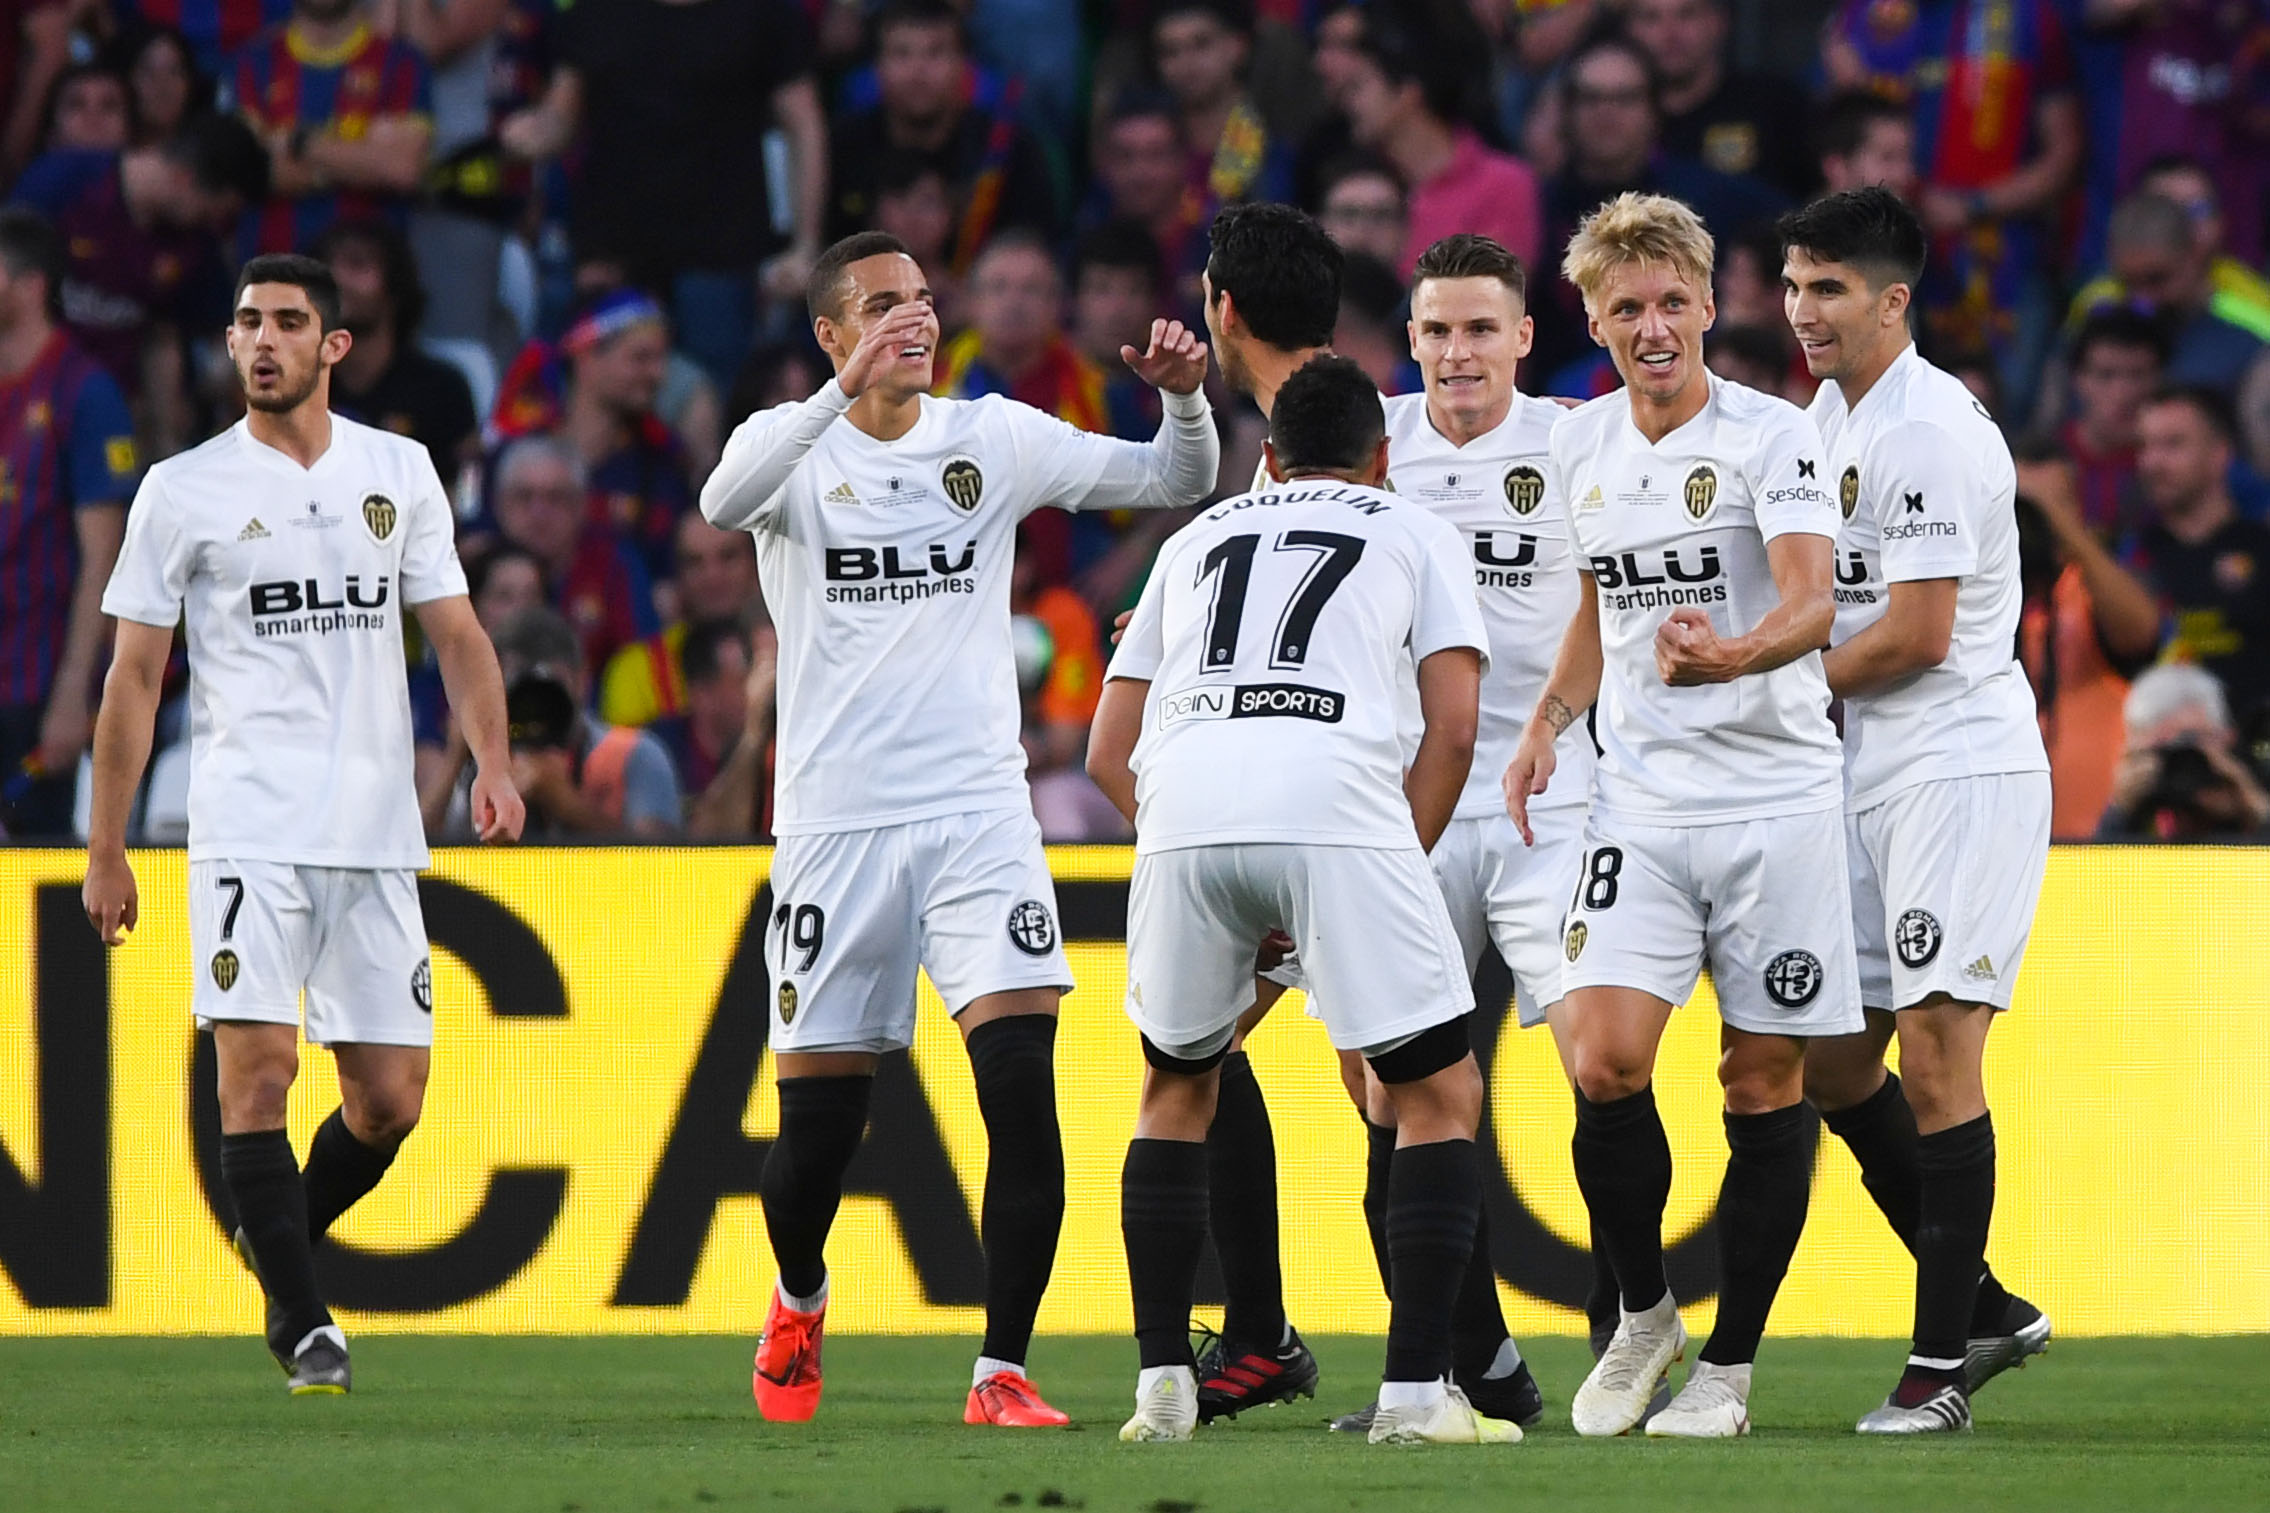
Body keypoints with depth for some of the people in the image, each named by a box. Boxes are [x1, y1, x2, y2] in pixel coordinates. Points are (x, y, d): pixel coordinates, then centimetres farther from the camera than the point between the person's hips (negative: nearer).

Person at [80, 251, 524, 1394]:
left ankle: (284, 1235, 31)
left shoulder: (399, 473, 11)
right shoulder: (184, 490, 3)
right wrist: (105, 849, 2)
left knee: (390, 1101, 3)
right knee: (258, 1065, -16)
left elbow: (455, 633, 14)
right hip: (248, 822, -3)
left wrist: (492, 762, -3)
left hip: (377, 832, 3)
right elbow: (134, 674, 5)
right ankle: (304, 1323, -9)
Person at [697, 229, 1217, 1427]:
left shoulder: (995, 438, 6)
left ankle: (1001, 1372, -12)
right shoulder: (795, 445, -1)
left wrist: (1184, 399, -14)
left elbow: (1175, 485, 8)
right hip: (835, 821, -1)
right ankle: (799, 1301, 36)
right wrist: (848, 386, -38)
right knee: (818, 1121, 4)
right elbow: (724, 502, -26)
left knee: (1022, 1086, -16)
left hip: (976, 811, 1)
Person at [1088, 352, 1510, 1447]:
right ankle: (1414, 1389, -2)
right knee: (1440, 1094, 8)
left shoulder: (1198, 540, 33)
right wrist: (1398, 866, 18)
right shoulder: (1416, 535, 24)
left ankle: (1162, 1384, 17)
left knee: (1176, 1088, 23)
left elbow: (1108, 752, 28)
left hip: (1182, 814, 3)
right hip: (1338, 805, -3)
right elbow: (1453, 727, 10)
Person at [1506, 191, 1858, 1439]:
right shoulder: (1582, 446, 8)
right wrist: (1549, 719, 10)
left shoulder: (1770, 436, -9)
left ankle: (1731, 1360, 12)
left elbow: (1812, 601, -24)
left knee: (1765, 1078, 1)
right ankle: (1641, 1311, 9)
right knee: (1603, 1061, -12)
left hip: (1775, 795, -3)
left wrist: (1732, 657, -44)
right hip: (1639, 799, 3)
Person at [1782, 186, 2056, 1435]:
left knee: (1935, 1050, -10)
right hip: (1867, 774, 10)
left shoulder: (1930, 431, -15)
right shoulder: (1828, 418, 14)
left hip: (1960, 766, -10)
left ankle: (1940, 1361, -7)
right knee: (1832, 1062, 8)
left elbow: (1918, 635, -18)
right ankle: (1984, 1307, 19)